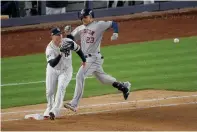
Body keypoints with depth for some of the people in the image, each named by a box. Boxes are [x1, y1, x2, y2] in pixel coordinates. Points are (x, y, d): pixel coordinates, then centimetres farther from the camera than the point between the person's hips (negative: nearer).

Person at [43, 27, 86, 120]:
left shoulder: (68, 42, -18)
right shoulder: (49, 49, -26)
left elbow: (77, 49, 3)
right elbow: (52, 64, -40)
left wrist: (84, 60, 10)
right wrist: (60, 53, -51)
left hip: (66, 70, 0)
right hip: (53, 70, 0)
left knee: (61, 88, -22)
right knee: (49, 91, 4)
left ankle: (54, 111, -29)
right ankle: (49, 108, 33)